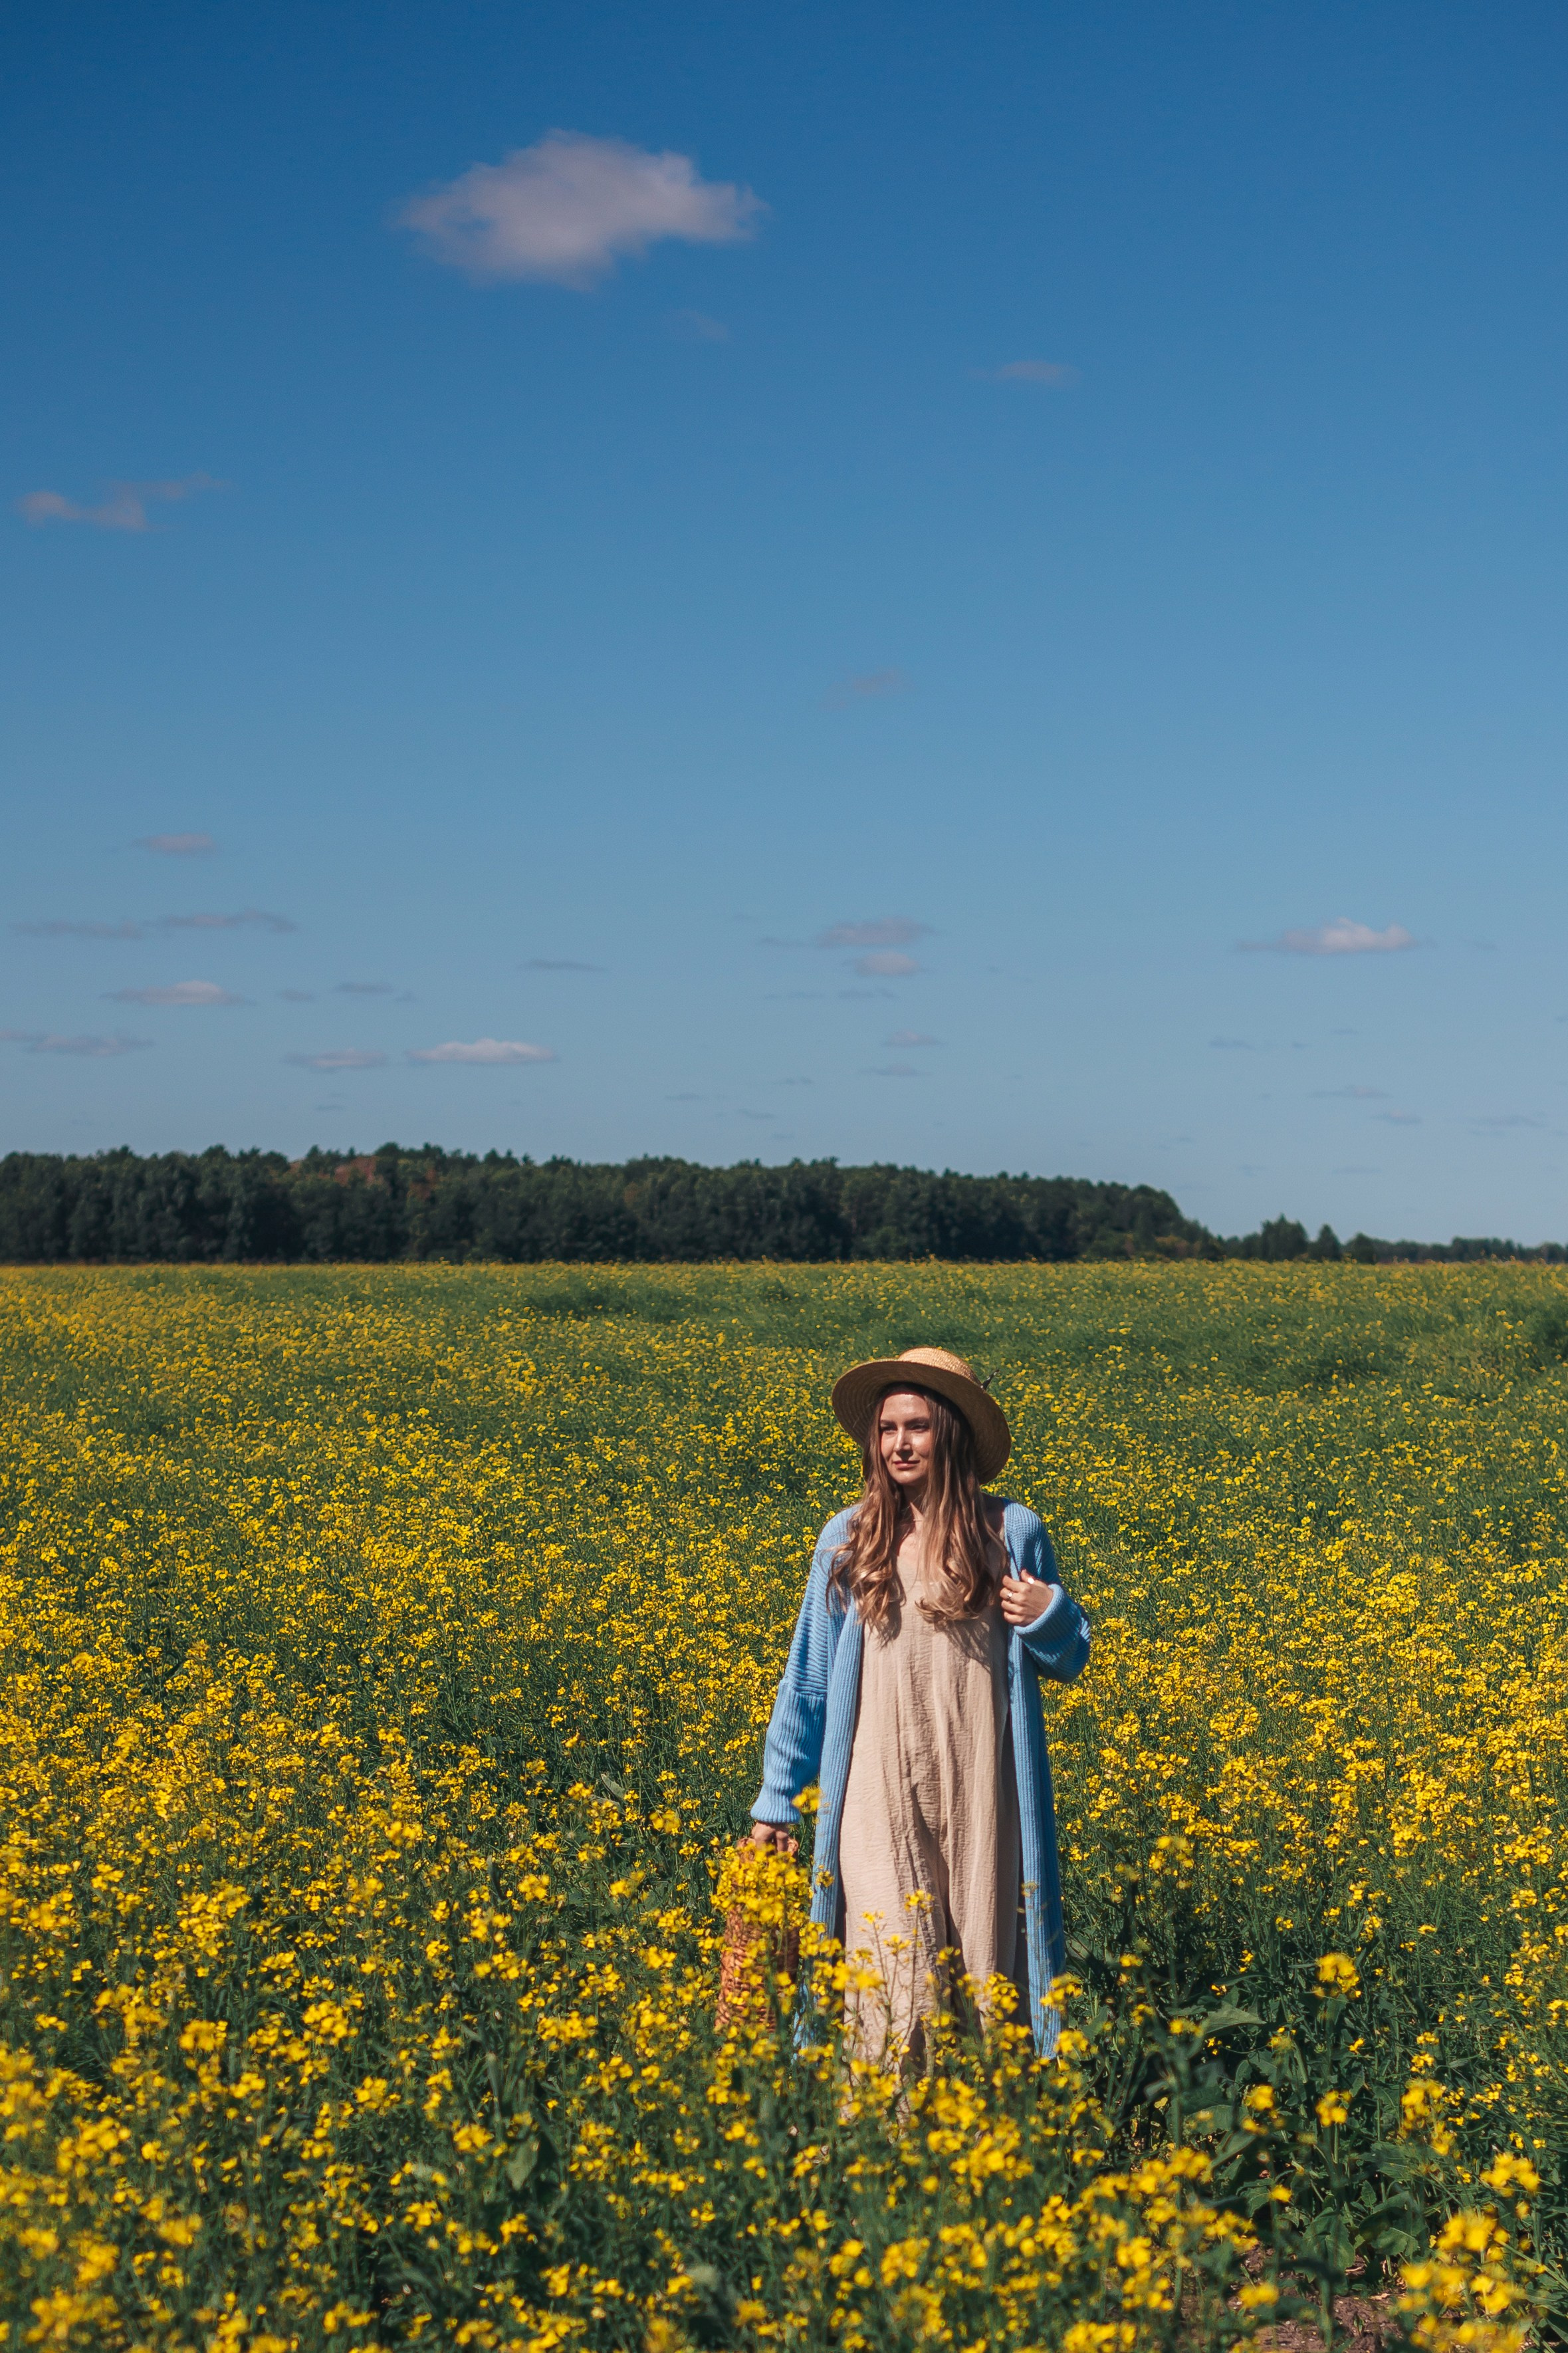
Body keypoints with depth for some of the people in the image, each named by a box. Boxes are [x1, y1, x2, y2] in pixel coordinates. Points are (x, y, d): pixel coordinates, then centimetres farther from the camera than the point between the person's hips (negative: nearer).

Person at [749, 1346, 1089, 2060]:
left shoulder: (1011, 1533, 3)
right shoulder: (847, 1539, 6)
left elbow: (1069, 1662, 13)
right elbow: (809, 1677, 11)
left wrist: (1049, 1616, -10)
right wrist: (776, 1800, 10)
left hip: (978, 1796, 0)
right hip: (881, 1795, 0)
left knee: (980, 1970, 3)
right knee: (897, 1973, -9)